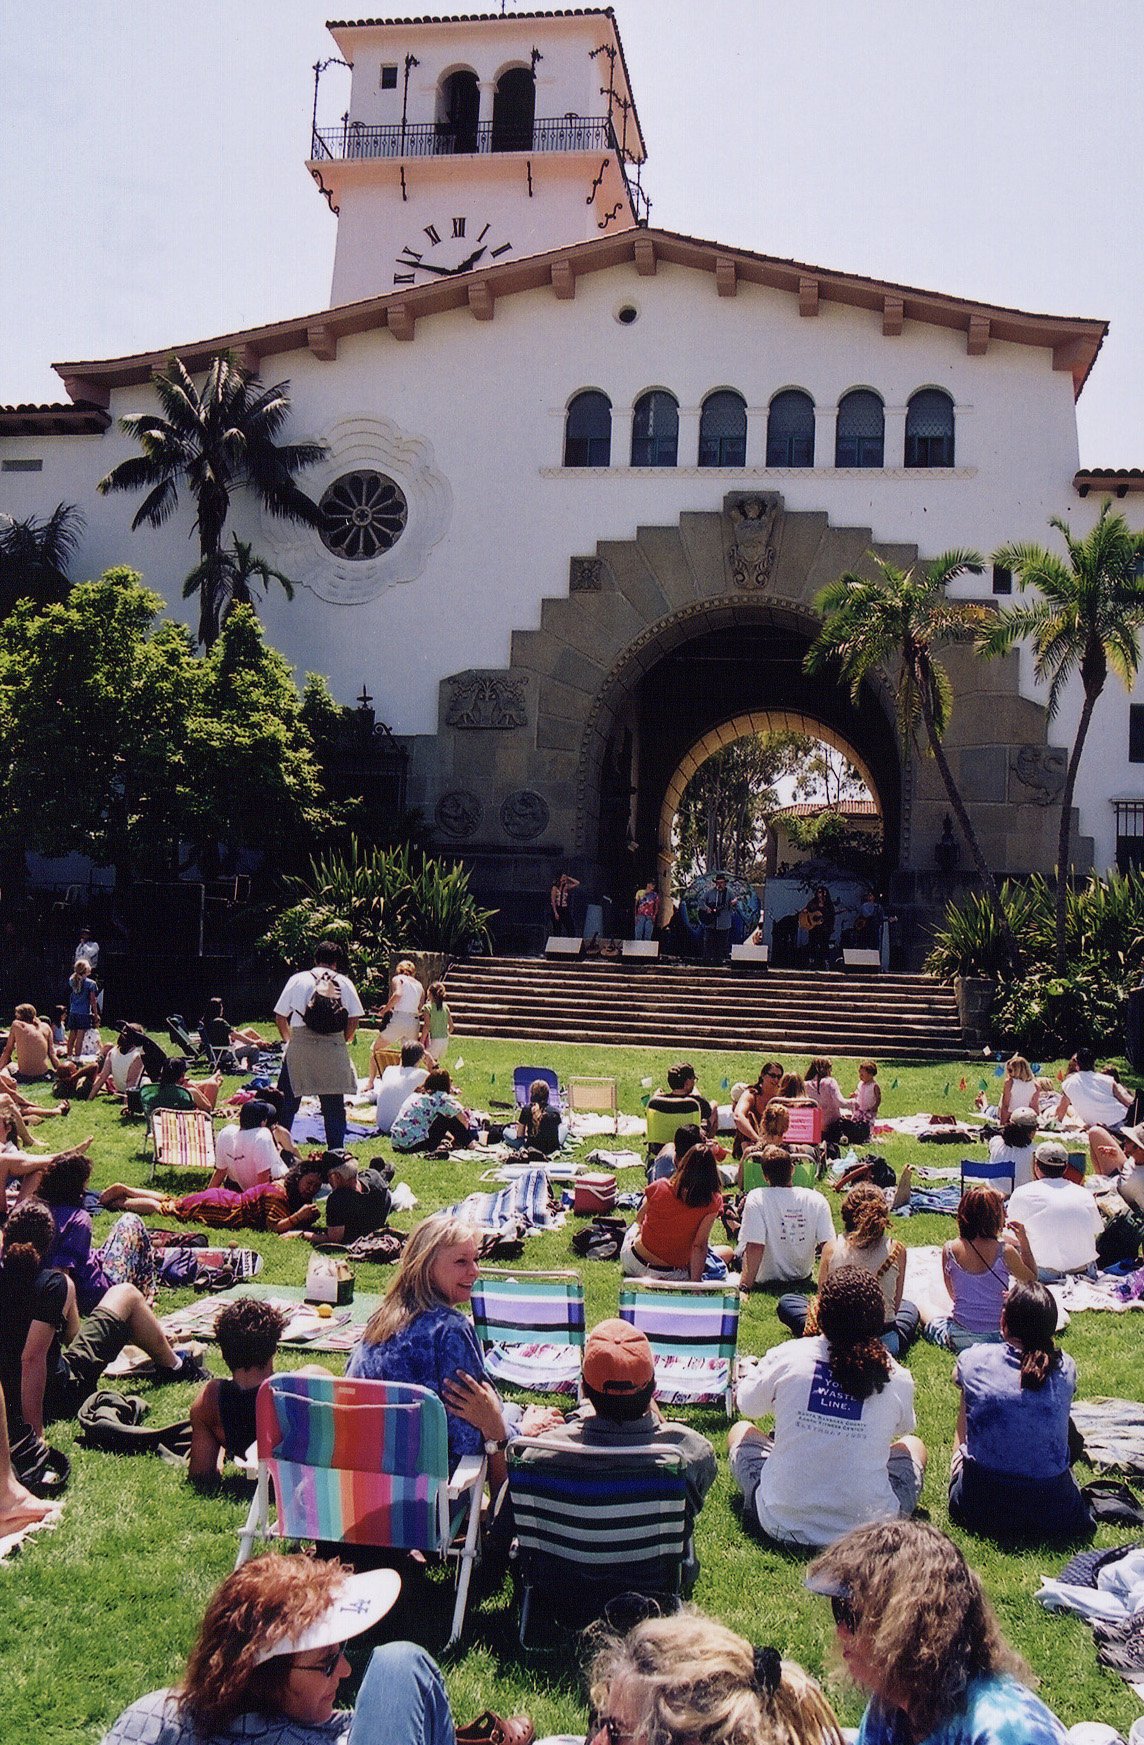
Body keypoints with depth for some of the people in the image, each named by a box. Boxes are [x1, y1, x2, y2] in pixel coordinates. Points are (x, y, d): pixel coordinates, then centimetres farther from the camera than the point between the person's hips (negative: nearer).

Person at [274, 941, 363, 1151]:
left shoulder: (297, 979, 6)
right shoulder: (344, 983, 6)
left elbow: (280, 1016, 5)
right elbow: (354, 1019, 0)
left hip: (299, 1047, 0)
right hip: (334, 1048, 0)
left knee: (287, 1101, 10)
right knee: (334, 1104, 7)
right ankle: (336, 1149, 8)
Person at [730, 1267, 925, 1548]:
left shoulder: (788, 1356, -10)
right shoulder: (898, 1379, -8)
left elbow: (745, 1404, 10)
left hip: (783, 1523, 0)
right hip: (868, 1530, 0)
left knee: (741, 1432, 28)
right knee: (912, 1445, 28)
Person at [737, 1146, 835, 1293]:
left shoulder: (756, 1198, -24)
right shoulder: (817, 1199, -15)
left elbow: (755, 1247, -29)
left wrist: (744, 1287, -27)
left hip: (766, 1278, -3)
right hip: (803, 1274, 3)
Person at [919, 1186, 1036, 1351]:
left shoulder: (949, 1250, -10)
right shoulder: (1005, 1251, -17)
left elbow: (952, 1294, 5)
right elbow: (1031, 1279, 2)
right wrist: (1024, 1240, 2)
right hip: (999, 1336, -2)